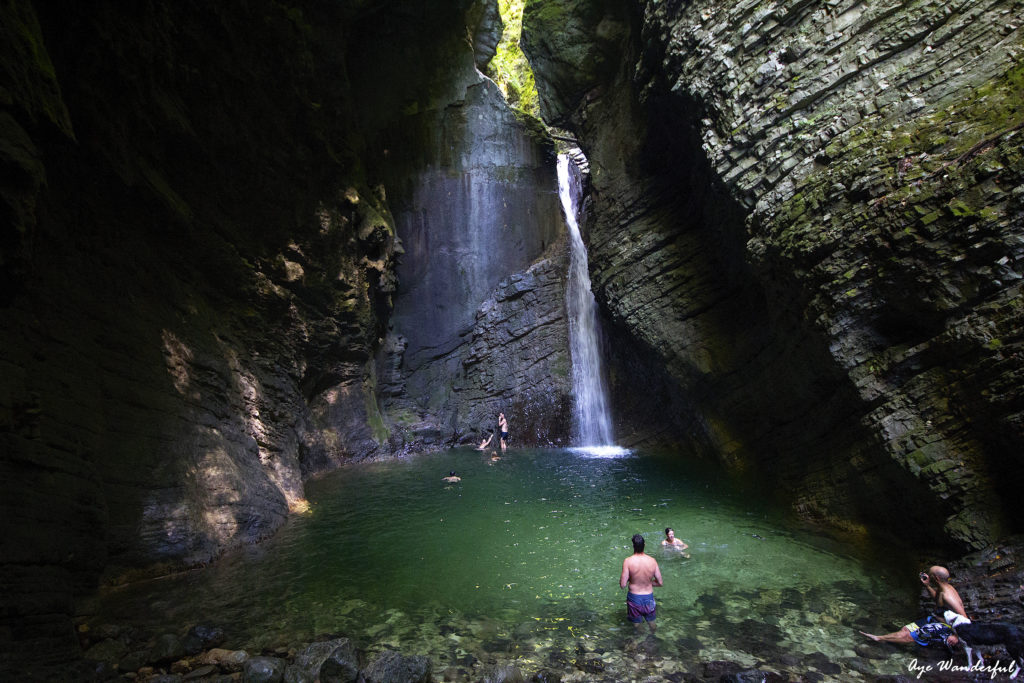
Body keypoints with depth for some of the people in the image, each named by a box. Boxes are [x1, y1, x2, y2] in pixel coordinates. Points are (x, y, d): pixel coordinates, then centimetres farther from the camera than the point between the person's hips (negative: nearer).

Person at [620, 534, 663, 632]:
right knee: (651, 623, 28)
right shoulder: (652, 561, -12)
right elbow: (660, 583, -3)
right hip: (649, 597, 2)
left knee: (636, 624, 22)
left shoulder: (628, 561, -21)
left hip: (634, 597, -2)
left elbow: (623, 585, -19)